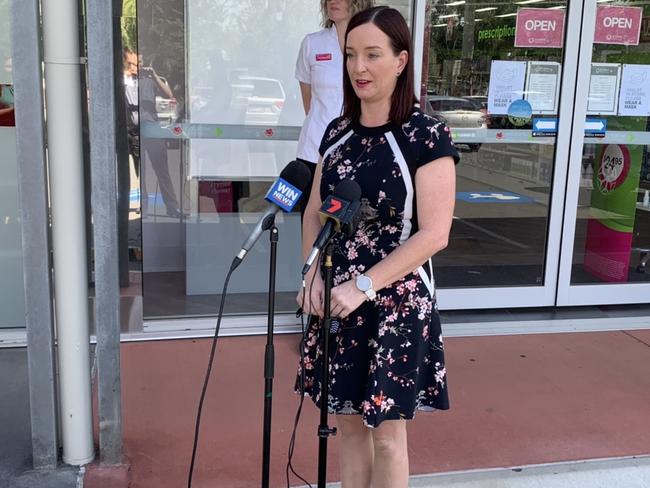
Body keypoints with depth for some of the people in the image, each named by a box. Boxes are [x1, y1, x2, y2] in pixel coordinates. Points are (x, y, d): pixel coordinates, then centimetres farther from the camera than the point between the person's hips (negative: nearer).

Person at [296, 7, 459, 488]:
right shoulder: (337, 132, 6)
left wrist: (364, 286, -20)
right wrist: (313, 273, -4)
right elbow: (315, 212, 12)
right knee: (349, 421, 16)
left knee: (386, 432, 7)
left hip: (397, 302, -5)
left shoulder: (427, 135, -12)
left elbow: (434, 233, -17)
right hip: (338, 298, 5)